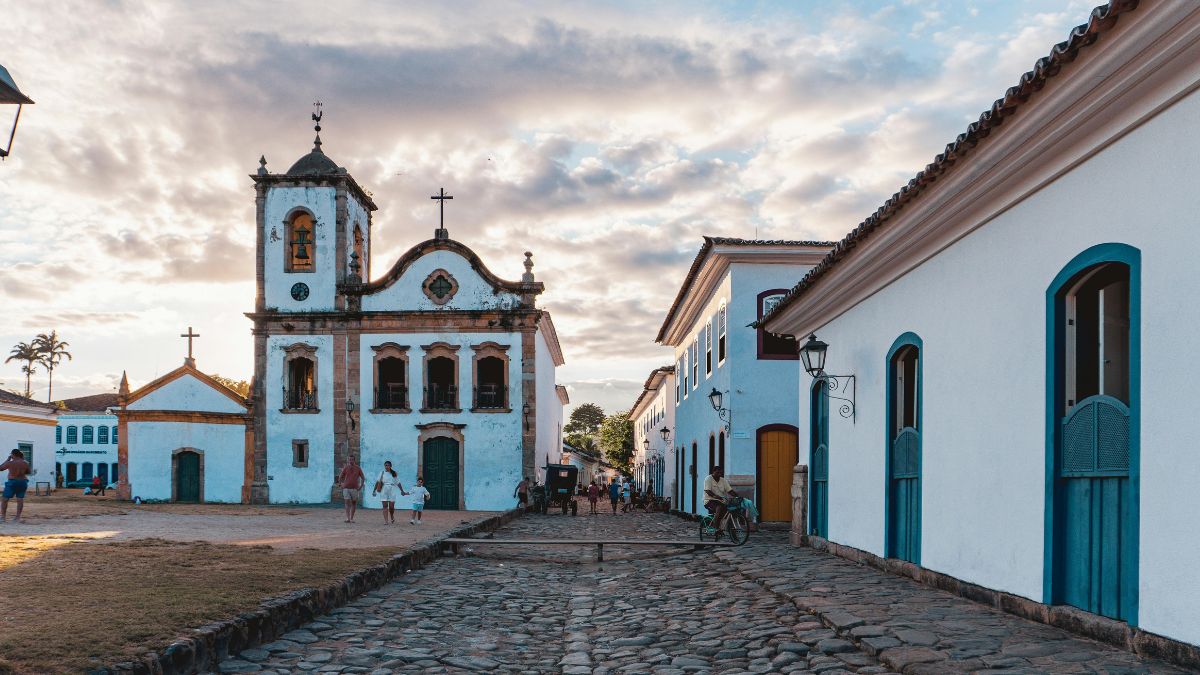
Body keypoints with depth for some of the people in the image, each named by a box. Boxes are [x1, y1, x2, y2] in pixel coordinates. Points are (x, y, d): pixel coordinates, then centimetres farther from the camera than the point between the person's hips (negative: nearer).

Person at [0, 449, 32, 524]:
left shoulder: (10, 463, -12)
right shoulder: (25, 463, 0)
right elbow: (28, 472, 13)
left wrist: (8, 459, 7)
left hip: (12, 482, -4)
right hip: (23, 482, 5)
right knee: (20, 499, 5)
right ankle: (18, 517, 5)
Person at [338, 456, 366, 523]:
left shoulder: (357, 468, 1)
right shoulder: (345, 468, 0)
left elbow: (363, 478, 7)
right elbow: (340, 477, 8)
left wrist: (361, 486, -1)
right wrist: (341, 485, 1)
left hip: (355, 488, 1)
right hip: (346, 488, -1)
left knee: (354, 503, 7)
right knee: (347, 503, -9)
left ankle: (352, 518, 16)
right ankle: (347, 518, -15)